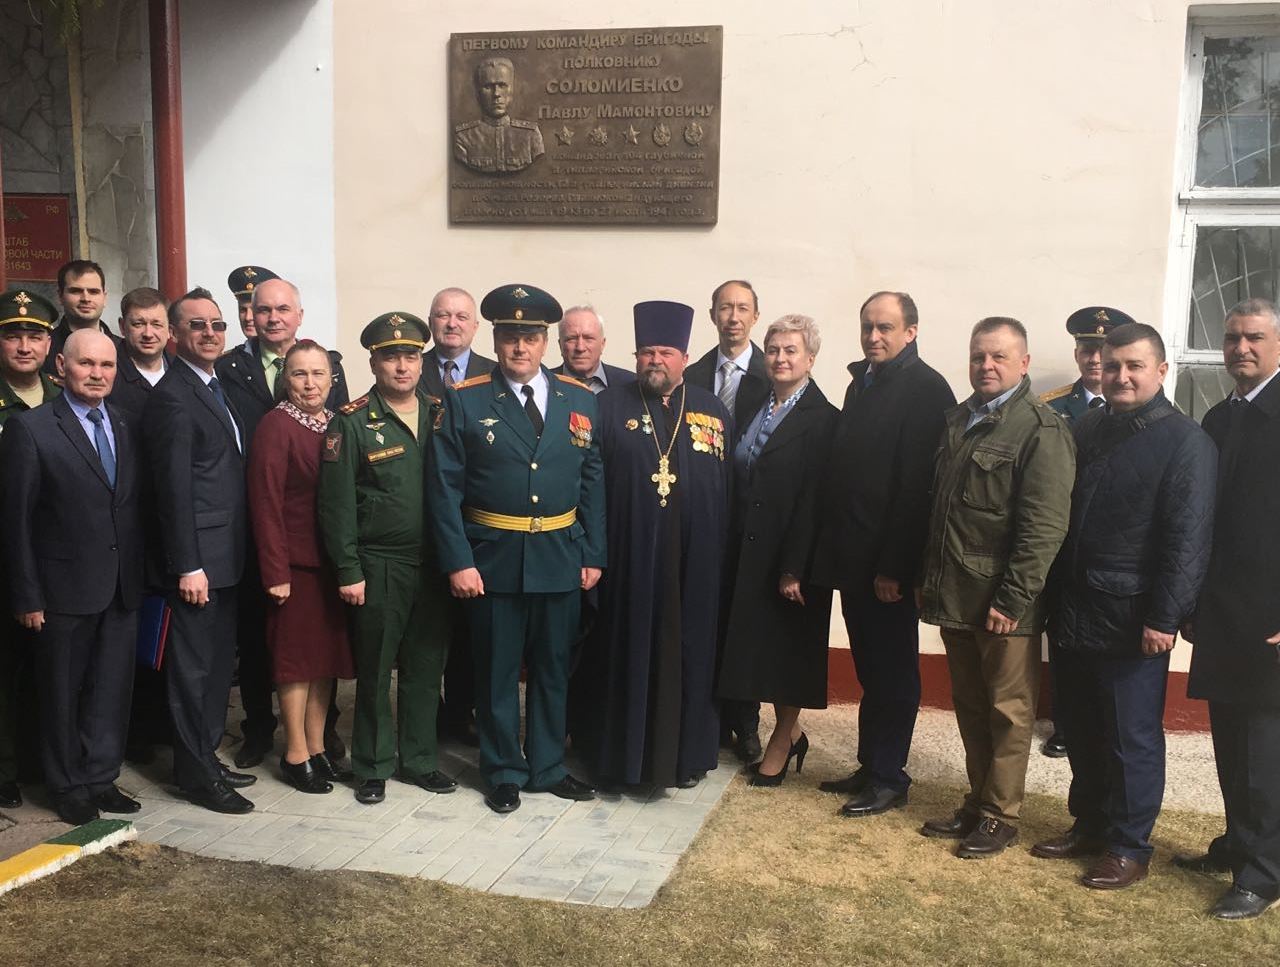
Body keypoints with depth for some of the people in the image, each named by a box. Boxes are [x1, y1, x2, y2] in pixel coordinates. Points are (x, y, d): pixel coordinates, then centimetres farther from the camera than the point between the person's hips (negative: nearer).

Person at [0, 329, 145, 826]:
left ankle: (101, 779, 26)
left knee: (112, 690, 11)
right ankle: (69, 786, 25)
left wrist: (142, 575, 5)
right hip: (66, 590, -4)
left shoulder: (127, 427, 7)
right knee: (63, 693, 10)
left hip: (122, 588, 4)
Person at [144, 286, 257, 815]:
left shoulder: (216, 389, 14)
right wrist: (188, 566, -20)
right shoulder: (172, 397, -14)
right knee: (193, 667, 2)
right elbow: (174, 488, -18)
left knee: (218, 662, 16)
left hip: (225, 555, 9)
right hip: (197, 558, -9)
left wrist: (234, 554, 12)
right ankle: (195, 774, 13)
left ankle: (206, 757, 29)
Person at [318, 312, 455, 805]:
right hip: (378, 567, -4)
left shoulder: (439, 415, 7)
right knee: (374, 671, 7)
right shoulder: (352, 422, -5)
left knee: (426, 667, 12)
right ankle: (372, 767, 22)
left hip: (434, 564, 4)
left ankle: (419, 759, 27)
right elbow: (336, 503, -7)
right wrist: (348, 571, -10)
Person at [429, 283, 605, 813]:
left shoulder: (579, 400, 4)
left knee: (552, 668, 14)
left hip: (560, 556, 3)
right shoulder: (464, 400, -4)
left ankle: (548, 767, 30)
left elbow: (592, 483, 7)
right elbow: (445, 487, -7)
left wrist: (593, 554, 2)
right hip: (493, 557, -2)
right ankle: (504, 773, 25)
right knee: (496, 670, 9)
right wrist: (458, 561, -13)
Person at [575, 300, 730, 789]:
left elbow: (728, 489, 5)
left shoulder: (713, 411, 8)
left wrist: (723, 554, -1)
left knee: (688, 653, 10)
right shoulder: (610, 407, 3)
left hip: (693, 563, 2)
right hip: (629, 558, -1)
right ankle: (622, 751, 21)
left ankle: (685, 752, 25)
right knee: (627, 653, 7)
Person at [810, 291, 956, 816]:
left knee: (891, 671, 4)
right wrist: (834, 548, 10)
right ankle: (870, 766, 27)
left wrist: (893, 566, -20)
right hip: (853, 556, 8)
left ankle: (888, 778, 15)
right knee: (870, 668, 16)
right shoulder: (862, 382, 14)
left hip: (890, 561, -8)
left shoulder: (925, 389, -12)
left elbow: (917, 484, -18)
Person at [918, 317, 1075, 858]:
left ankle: (1000, 818, 19)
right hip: (954, 598, 7)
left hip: (1004, 605, -7)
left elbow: (1044, 527, -16)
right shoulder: (958, 420, 12)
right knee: (970, 708, 17)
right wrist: (929, 578, 12)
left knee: (1008, 712, 6)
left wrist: (1011, 600, -18)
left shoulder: (1041, 430, -11)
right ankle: (978, 803, 30)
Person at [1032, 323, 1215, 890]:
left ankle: (1128, 847, 19)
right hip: (1072, 612, 6)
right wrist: (1055, 598, 8)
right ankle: (1088, 825, 32)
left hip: (1131, 619, -6)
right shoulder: (1084, 430, 10)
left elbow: (1188, 539, -13)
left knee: (1132, 737, 6)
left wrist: (1163, 619, -17)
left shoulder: (1185, 441, -8)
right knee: (1079, 729, 16)